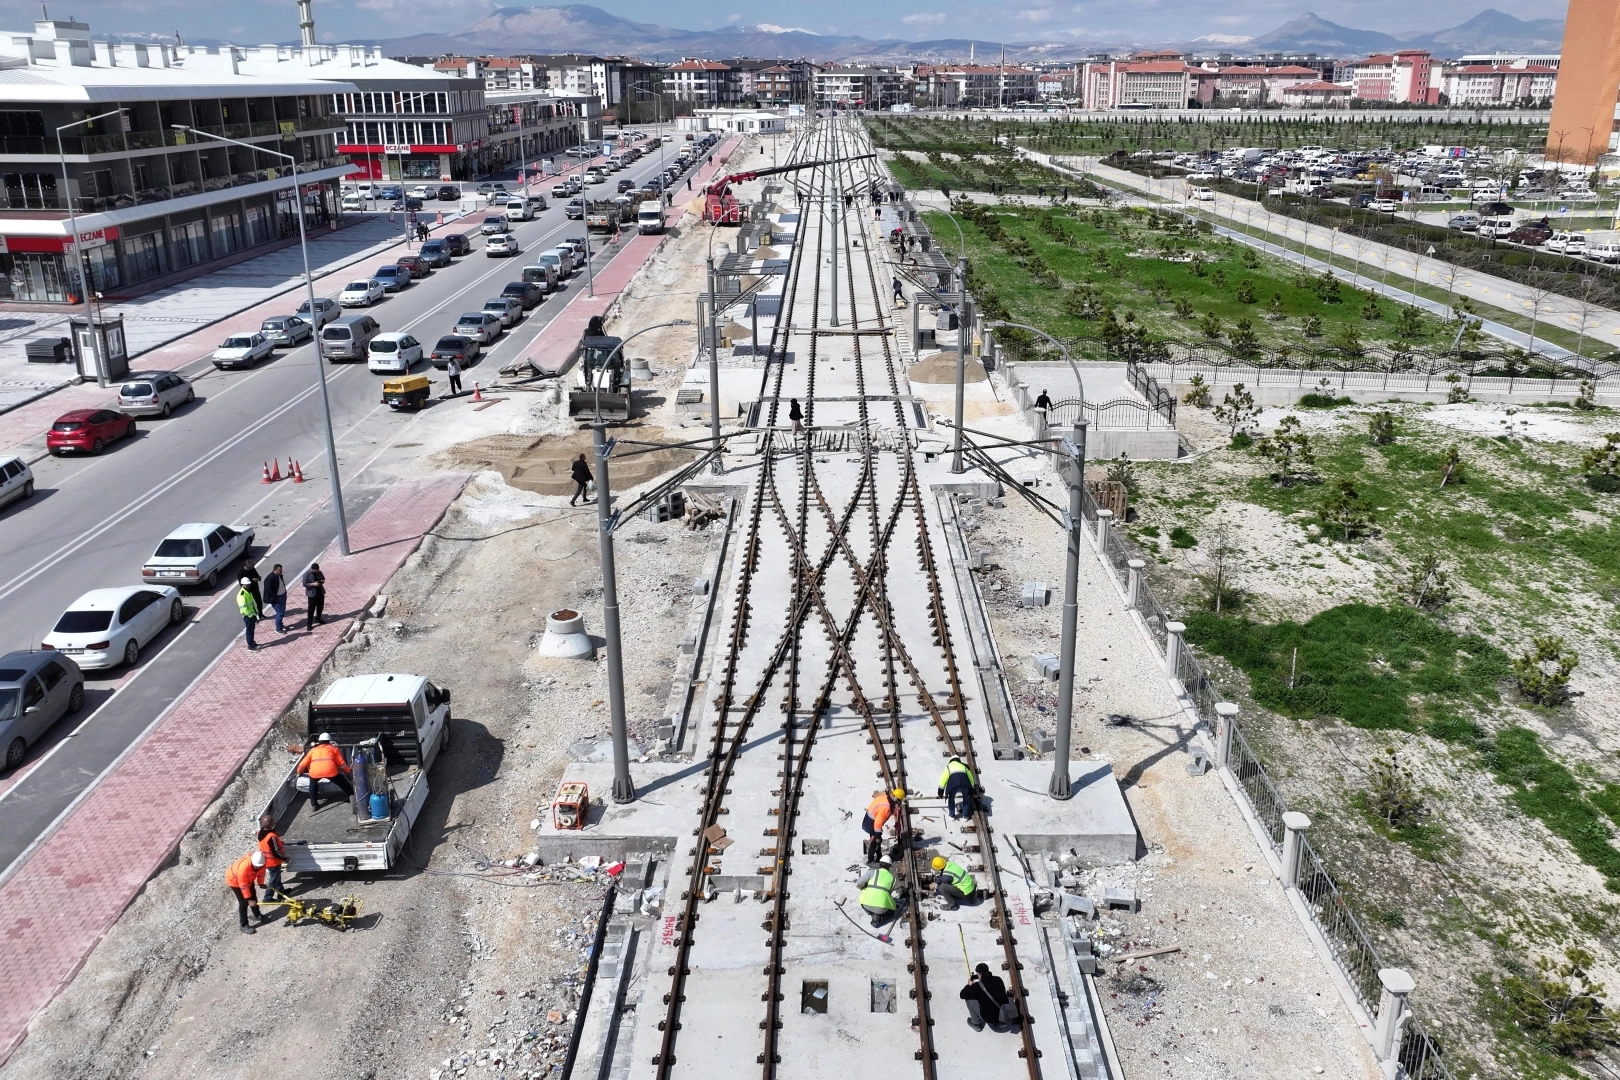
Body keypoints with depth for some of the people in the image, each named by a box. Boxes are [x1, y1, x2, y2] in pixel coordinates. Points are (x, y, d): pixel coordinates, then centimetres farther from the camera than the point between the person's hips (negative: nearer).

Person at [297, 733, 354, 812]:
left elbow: (303, 764, 35)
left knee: (313, 784, 33)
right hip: (330, 771, -2)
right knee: (343, 784, 22)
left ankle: (313, 805, 29)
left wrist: (299, 772, 55)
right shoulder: (333, 748, 26)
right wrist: (349, 771, 42)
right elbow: (341, 763, 25)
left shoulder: (313, 750, 30)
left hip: (315, 771, 2)